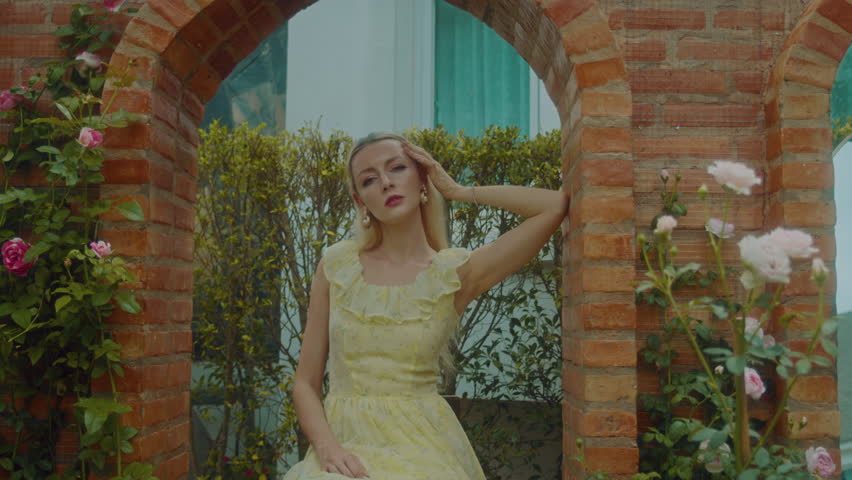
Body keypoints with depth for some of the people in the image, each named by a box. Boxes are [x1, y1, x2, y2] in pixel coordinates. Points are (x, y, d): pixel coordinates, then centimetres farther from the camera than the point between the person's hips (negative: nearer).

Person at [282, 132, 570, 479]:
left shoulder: (455, 273, 0)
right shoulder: (336, 265, 4)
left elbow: (556, 206, -7)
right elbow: (306, 382, 6)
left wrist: (457, 192, 1)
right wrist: (327, 447, -13)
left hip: (420, 445, -1)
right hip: (346, 442, 1)